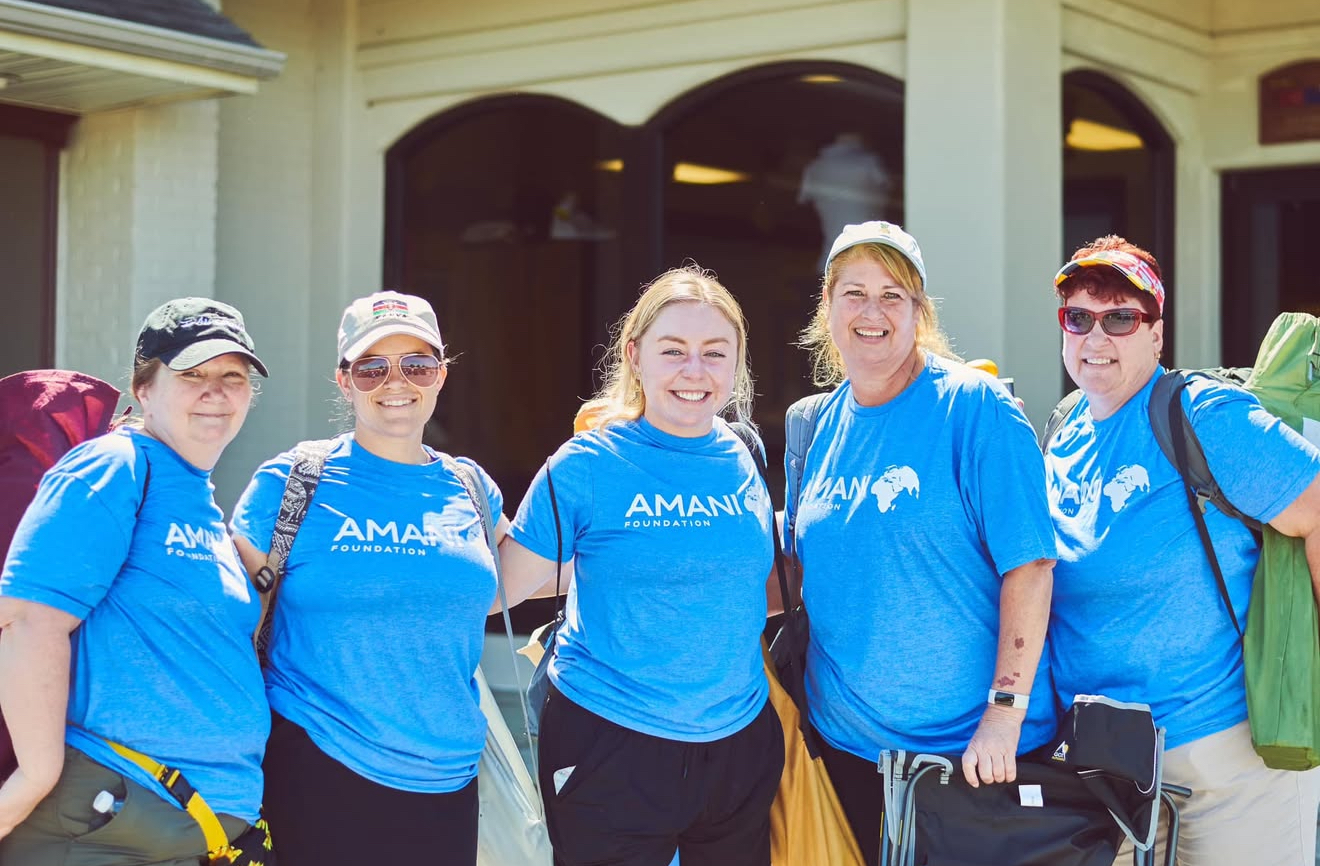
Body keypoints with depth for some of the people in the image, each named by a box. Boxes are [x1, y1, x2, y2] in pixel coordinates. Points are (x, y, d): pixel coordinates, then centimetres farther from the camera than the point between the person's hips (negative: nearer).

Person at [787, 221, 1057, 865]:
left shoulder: (973, 407, -11)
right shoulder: (822, 423, 6)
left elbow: (1028, 565, -15)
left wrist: (1005, 715, -19)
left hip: (974, 747, -5)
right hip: (847, 738, 5)